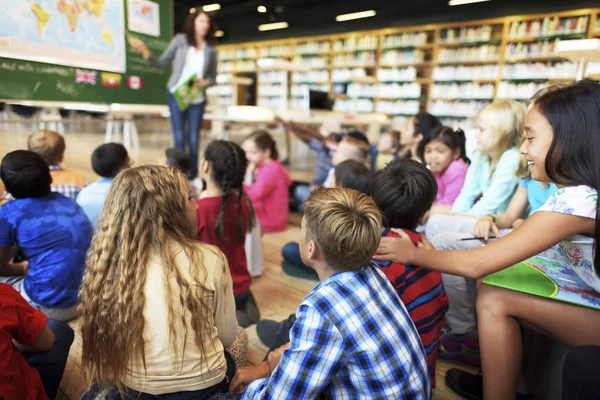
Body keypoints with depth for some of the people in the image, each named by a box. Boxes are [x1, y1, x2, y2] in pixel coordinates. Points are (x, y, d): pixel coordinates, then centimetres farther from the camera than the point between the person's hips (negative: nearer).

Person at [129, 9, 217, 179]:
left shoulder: (211, 51, 3)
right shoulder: (180, 40, 1)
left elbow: (213, 78, 8)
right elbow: (162, 64, 3)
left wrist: (206, 82, -13)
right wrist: (145, 51, -10)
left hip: (197, 101, 1)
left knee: (193, 138, 4)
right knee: (179, 137, 0)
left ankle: (192, 174, 16)